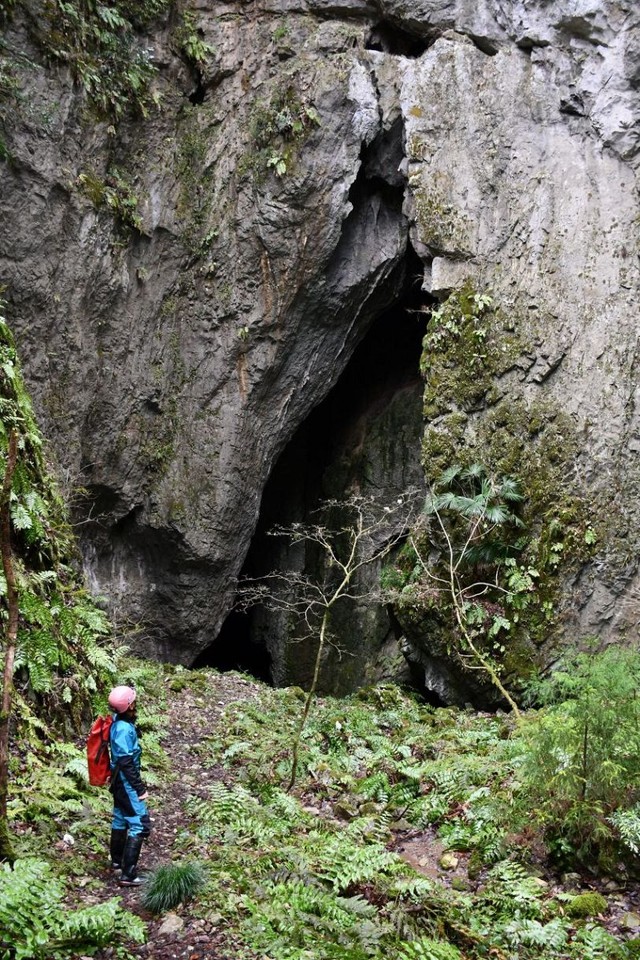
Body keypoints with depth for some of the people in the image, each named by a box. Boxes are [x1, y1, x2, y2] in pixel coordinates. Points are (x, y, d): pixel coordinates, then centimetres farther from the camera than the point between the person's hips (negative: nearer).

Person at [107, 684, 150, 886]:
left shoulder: (118, 721, -2)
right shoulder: (124, 729, -29)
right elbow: (126, 763, -25)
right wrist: (140, 788, -20)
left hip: (119, 780, 10)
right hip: (126, 782, -10)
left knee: (120, 818, 25)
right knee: (140, 825, -6)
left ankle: (117, 860, 42)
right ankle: (128, 875, -4)